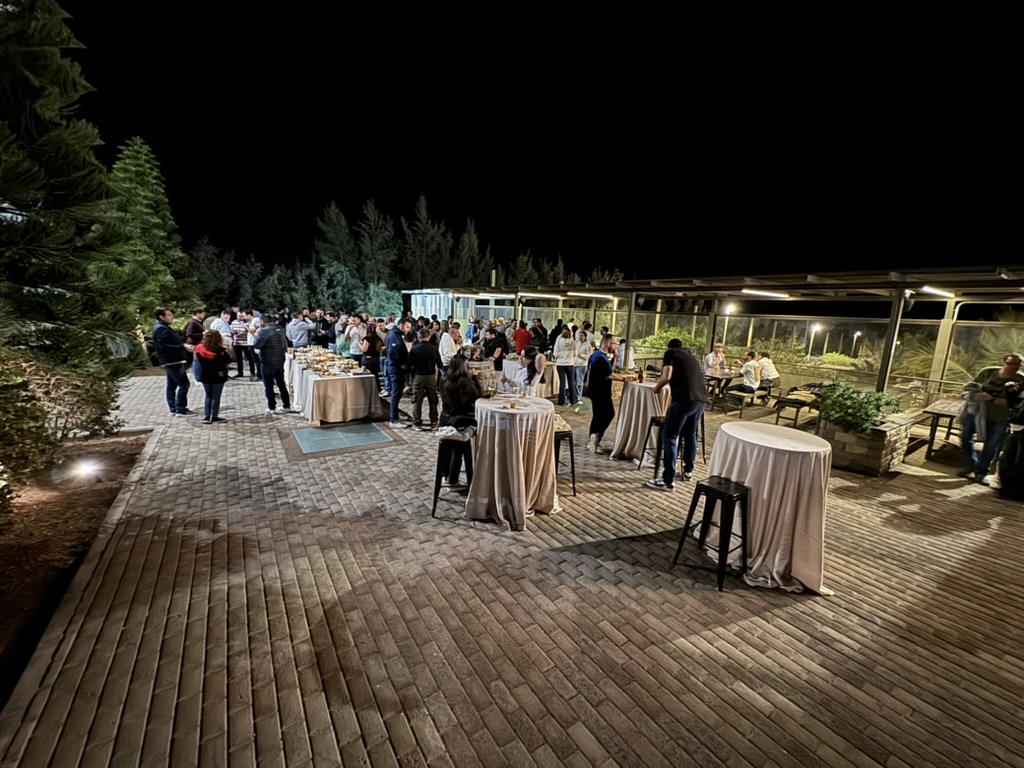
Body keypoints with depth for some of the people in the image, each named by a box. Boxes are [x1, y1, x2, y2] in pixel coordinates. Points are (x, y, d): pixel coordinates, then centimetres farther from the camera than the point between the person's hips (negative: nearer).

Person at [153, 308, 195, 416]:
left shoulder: (163, 327, 17)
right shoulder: (161, 329, -16)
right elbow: (164, 346, -25)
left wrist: (184, 346, 12)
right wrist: (183, 347, -24)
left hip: (171, 362, 11)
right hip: (172, 361, -11)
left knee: (172, 385, 13)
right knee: (184, 384, -9)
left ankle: (173, 409, 20)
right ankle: (180, 409, -6)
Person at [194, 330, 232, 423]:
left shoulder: (199, 349, -6)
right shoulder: (221, 351, -16)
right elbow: (228, 362, -6)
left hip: (205, 377, 3)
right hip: (218, 377, -3)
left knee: (208, 396, 15)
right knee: (216, 397, 7)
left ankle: (206, 417, 11)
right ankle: (214, 416, 10)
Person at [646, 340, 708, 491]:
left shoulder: (670, 353, 9)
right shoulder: (691, 357, 29)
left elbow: (667, 377, -7)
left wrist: (656, 388, 11)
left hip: (684, 398, -7)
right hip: (701, 399, 8)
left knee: (669, 436, -3)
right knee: (690, 434, 24)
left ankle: (668, 480, -4)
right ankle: (688, 470, 37)